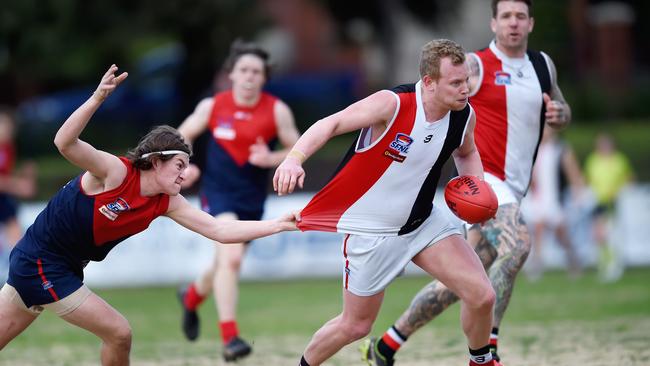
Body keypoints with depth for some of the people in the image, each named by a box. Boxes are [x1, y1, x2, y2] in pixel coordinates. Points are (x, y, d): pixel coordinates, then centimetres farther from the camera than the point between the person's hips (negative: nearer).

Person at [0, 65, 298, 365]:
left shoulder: (167, 204, -2)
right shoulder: (116, 172, -23)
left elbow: (220, 230, -4)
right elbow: (65, 143, -38)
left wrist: (278, 225, -12)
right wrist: (97, 98, -50)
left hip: (65, 270, 8)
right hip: (39, 261, -8)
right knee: (118, 334, -7)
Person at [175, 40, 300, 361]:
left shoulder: (277, 111, -6)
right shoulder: (212, 106, -5)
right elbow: (182, 136, 9)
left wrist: (271, 159, -20)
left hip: (252, 199, 3)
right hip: (217, 192, -3)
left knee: (225, 265, 16)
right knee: (231, 257, -24)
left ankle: (191, 297, 52)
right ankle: (229, 338, -22)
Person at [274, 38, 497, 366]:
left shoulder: (464, 115, -8)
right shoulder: (392, 104, -26)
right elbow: (331, 124, -27)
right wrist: (295, 158, -43)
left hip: (422, 222, 5)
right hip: (371, 231, -5)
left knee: (482, 295, -9)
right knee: (356, 326, 8)